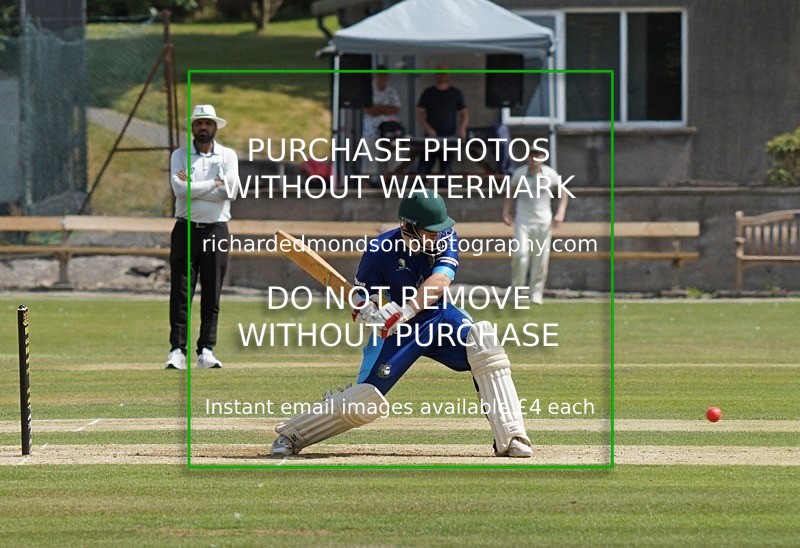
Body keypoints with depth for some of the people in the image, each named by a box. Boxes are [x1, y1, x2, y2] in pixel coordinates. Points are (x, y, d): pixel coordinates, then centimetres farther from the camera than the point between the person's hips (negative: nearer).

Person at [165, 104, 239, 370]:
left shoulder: (228, 156, 9)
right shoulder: (180, 155, 7)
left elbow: (230, 189, -8)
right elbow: (179, 189, -10)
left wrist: (193, 187, -8)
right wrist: (214, 184, -9)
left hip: (216, 230, 1)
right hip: (186, 229, -1)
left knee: (212, 295, 1)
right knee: (181, 291, -6)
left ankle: (206, 351, 5)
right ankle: (177, 350, -7)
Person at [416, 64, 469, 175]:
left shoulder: (456, 93, 9)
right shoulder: (428, 93, 9)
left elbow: (464, 113, 9)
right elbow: (420, 113, 5)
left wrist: (462, 128, -11)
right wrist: (428, 129, -12)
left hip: (449, 137, 0)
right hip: (431, 137, 0)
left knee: (446, 171, -1)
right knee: (423, 170, -6)